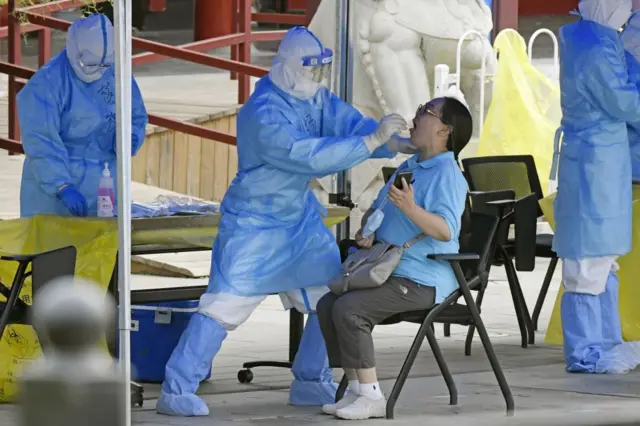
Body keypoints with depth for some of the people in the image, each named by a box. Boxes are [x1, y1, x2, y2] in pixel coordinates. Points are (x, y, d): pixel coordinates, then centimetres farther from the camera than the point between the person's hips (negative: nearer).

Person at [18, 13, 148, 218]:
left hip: (104, 184, 5)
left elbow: (137, 119, 15)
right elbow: (41, 142, -22)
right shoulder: (47, 83, -15)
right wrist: (62, 186, -32)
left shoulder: (117, 76, 2)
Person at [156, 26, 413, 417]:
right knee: (226, 302, -11)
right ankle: (176, 391, -7)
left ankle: (311, 383, 19)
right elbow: (310, 156, -33)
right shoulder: (264, 113, -26)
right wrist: (372, 141, -33)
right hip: (255, 225, -8)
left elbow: (352, 124, -6)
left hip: (300, 219, 8)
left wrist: (395, 143, -24)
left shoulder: (316, 98, 0)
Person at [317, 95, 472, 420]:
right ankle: (356, 389, 2)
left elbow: (446, 230, -27)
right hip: (390, 271, 10)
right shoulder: (407, 168, 17)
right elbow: (375, 210, 25)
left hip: (422, 281, -10)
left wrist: (411, 209, -41)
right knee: (327, 305, 0)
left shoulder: (447, 175, -14)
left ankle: (371, 396, -17)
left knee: (348, 309, -24)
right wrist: (367, 230, 3)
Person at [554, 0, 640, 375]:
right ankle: (586, 353, 0)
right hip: (598, 162, -10)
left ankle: (606, 343, 24)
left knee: (605, 259, 17)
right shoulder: (597, 51, -21)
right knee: (591, 262, -5)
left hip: (601, 163, 10)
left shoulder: (579, 36, 8)